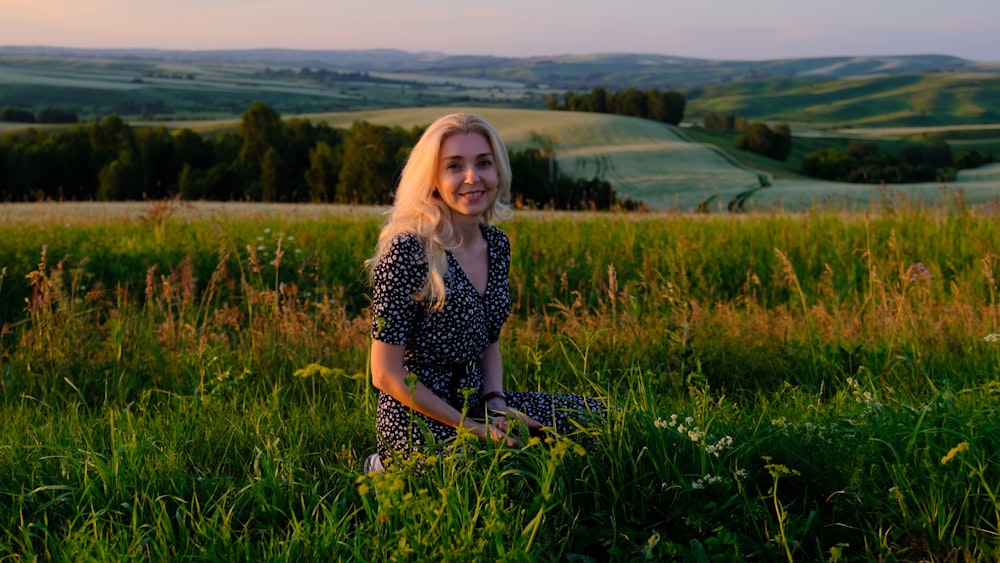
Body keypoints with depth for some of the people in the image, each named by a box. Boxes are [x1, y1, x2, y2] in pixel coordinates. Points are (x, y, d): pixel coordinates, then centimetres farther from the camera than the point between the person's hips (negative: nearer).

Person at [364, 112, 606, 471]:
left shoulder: (497, 244, 4)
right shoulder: (409, 250, -19)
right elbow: (386, 375, -17)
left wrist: (496, 403, -3)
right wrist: (474, 428, -16)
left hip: (473, 401, 8)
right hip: (419, 420, -8)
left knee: (601, 416, 6)